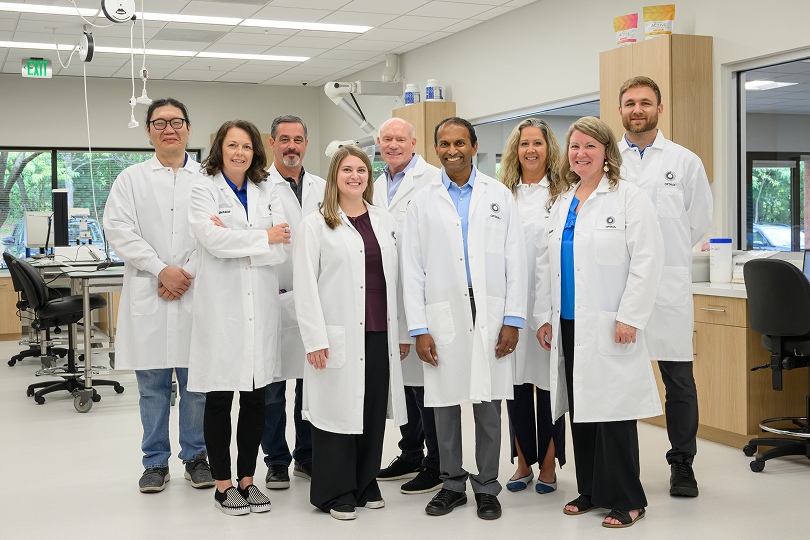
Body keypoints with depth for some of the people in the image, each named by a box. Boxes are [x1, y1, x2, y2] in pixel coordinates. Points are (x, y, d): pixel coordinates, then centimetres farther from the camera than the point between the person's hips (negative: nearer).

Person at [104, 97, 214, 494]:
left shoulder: (208, 179, 8)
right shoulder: (131, 179, 10)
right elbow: (119, 231, -1)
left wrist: (187, 274, -11)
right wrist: (161, 269, -11)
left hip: (196, 293, 0)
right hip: (148, 295, 1)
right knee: (152, 384, 6)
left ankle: (196, 457, 18)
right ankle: (156, 462, 16)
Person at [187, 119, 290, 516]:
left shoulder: (267, 192, 12)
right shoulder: (205, 192, 1)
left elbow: (282, 249, 1)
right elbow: (213, 240, -17)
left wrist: (236, 242, -10)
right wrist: (264, 238, -8)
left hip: (260, 308, 4)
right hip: (221, 308, -4)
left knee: (255, 399, 8)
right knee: (219, 400, 3)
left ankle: (247, 479, 20)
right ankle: (223, 484, 15)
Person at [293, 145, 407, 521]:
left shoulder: (386, 223, 14)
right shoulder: (315, 225, 0)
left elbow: (395, 279, 14)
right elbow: (305, 285, -5)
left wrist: (402, 331, 10)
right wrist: (315, 339, -12)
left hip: (380, 335, 4)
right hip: (339, 336, -4)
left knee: (374, 412, 9)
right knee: (338, 410, 1)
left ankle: (365, 485, 24)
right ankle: (335, 493, 13)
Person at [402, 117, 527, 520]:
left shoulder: (499, 196, 8)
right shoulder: (423, 202, 8)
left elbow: (514, 260, 4)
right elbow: (412, 270, 4)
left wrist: (513, 320, -3)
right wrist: (419, 328, -3)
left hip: (490, 316, 0)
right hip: (443, 317, 1)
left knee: (488, 405, 4)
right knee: (445, 404, 6)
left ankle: (486, 487, 17)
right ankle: (452, 484, 21)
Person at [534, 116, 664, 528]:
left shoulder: (628, 198, -3)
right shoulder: (561, 201, 16)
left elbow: (647, 259, -10)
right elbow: (546, 261, 18)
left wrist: (629, 317, -15)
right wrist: (544, 315, 12)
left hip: (608, 326, -6)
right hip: (568, 324, 6)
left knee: (613, 412, -4)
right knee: (579, 410, 10)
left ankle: (626, 501, 7)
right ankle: (590, 491, 22)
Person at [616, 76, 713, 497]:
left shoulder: (685, 161, 7)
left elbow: (700, 219, 12)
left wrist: (663, 255, 11)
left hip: (668, 285, 0)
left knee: (680, 383, 2)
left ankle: (682, 464, 17)